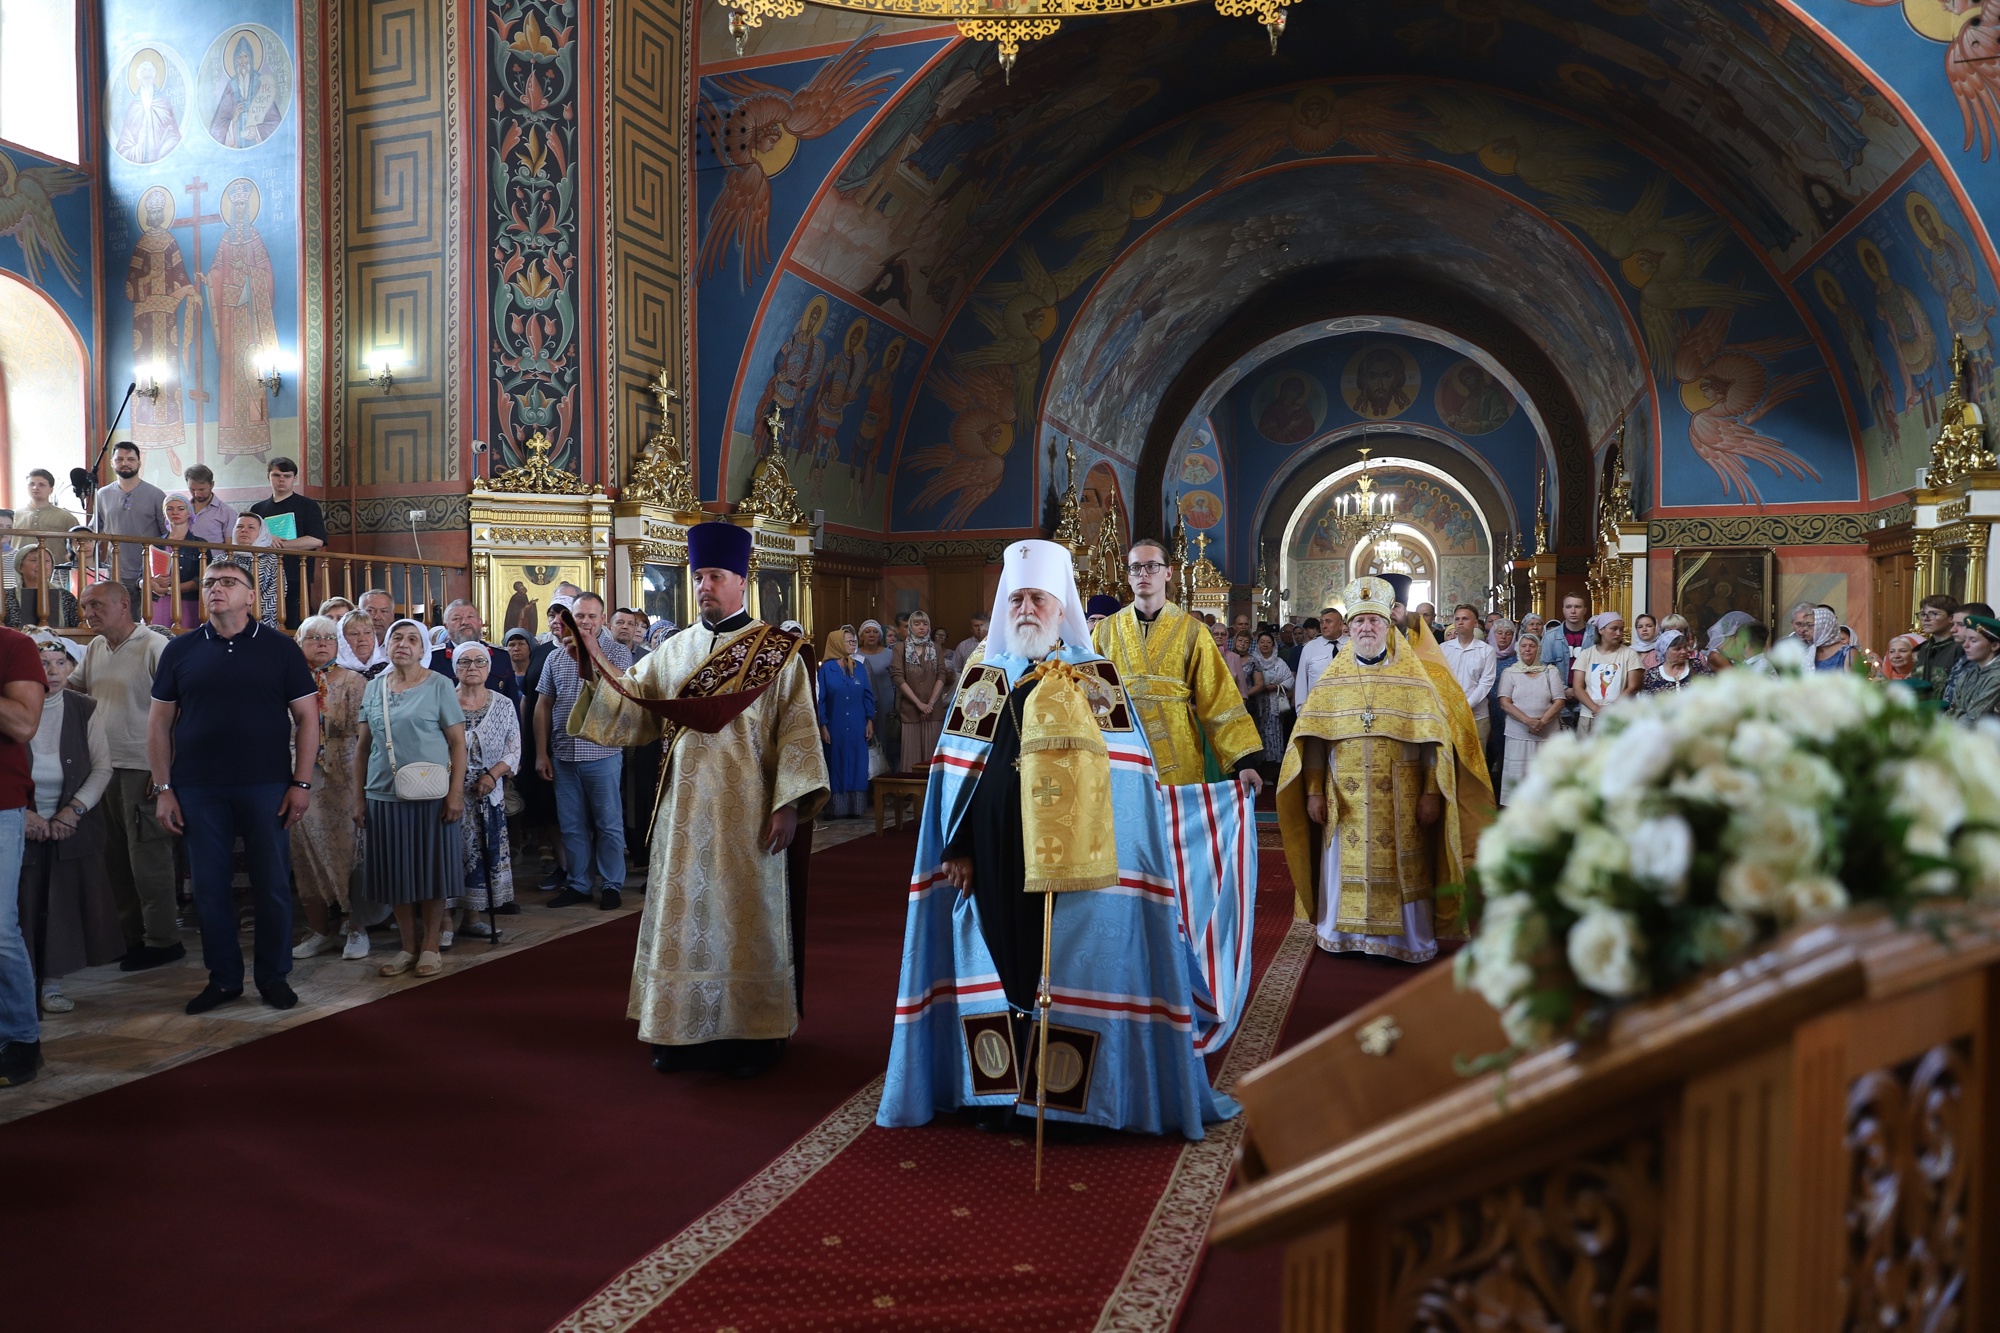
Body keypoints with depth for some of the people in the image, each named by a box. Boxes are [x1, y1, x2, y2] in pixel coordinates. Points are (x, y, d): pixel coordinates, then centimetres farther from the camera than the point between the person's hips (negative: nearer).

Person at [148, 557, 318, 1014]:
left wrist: (302, 783, -5)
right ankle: (223, 978, 20)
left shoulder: (279, 648, 2)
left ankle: (274, 976, 17)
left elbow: (307, 718, 2)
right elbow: (159, 724, 8)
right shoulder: (180, 650, 7)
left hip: (266, 787, -2)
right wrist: (164, 789, 2)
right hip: (198, 790, 2)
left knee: (273, 885, 3)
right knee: (209, 887, 7)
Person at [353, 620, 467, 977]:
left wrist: (456, 793, -12)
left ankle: (431, 946, 16)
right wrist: (359, 798, 8)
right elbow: (362, 746, 12)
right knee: (396, 875, 8)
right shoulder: (374, 688, 9)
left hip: (431, 797, -3)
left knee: (431, 871, 4)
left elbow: (458, 742, -5)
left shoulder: (439, 686, -2)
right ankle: (408, 946, 21)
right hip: (384, 796, 4)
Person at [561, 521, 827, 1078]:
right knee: (682, 917, 8)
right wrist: (594, 670, -10)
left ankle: (752, 1034, 16)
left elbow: (798, 731, -8)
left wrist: (789, 803, -16)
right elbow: (630, 707, 7)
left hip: (748, 813, -4)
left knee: (745, 919, 4)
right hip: (684, 813, 4)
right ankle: (683, 1031, 20)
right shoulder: (673, 650, 10)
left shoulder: (777, 651, -3)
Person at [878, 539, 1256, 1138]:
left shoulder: (1098, 677, 4)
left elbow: (1123, 775, 1)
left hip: (1075, 859, -2)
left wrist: (1111, 856, -5)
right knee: (998, 964, 6)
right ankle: (997, 1092, 17)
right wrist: (958, 848, 1)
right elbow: (958, 772, 8)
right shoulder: (982, 675, 10)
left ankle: (1073, 1095, 13)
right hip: (996, 857, 2)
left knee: (1072, 970, 1)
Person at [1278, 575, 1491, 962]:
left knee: (1399, 872, 4)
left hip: (1399, 801, -1)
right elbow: (1313, 738, 3)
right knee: (1346, 868, 6)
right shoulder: (1332, 679, 6)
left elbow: (1434, 738, -2)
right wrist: (1314, 791, -3)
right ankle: (1347, 934, 20)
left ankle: (1406, 940, 17)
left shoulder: (1414, 678, 1)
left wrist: (1431, 792, -9)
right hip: (1344, 801, 2)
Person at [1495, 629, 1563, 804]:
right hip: (1518, 734, -1)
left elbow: (1559, 701, 4)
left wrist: (1542, 721, -13)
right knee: (1517, 775, -3)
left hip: (1547, 735, 1)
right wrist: (1527, 720, -17)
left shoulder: (1550, 672, 12)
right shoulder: (1509, 673, 8)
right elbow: (1504, 703, -3)